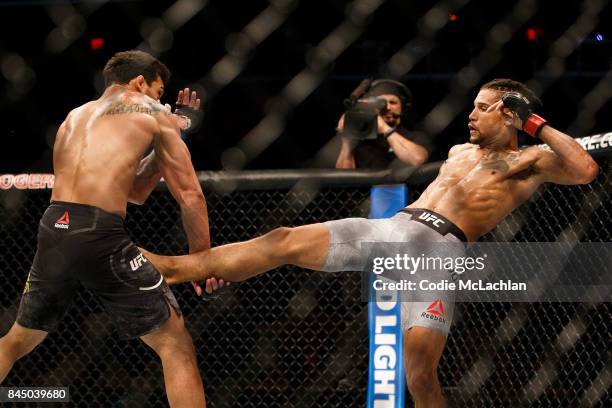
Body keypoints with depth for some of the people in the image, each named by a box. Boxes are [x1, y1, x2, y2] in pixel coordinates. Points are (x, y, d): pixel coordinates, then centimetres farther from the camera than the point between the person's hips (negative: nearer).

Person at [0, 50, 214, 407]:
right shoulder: (151, 114, 12)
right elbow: (189, 194, 8)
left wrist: (174, 127, 37)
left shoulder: (76, 117, 29)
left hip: (52, 231, 6)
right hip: (99, 235, -6)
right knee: (175, 344, 3)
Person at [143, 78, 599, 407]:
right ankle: (173, 267, -5)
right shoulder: (459, 151, 31)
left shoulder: (531, 161, 11)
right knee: (284, 241, -6)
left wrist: (538, 124, -1)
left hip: (439, 246, -6)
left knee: (420, 369, -23)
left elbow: (585, 171, -6)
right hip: (390, 226, 6)